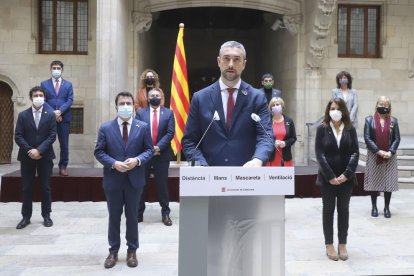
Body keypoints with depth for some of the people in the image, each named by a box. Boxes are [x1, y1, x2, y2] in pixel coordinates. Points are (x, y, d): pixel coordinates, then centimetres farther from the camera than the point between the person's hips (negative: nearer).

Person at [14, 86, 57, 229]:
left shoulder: (50, 114, 2)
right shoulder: (23, 115, 4)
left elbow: (52, 136, -5)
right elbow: (18, 136, -1)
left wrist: (39, 150, -16)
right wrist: (29, 151, -14)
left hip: (45, 156, -1)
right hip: (27, 156, 1)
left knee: (45, 188, 4)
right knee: (26, 188, 6)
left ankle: (46, 216, 14)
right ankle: (26, 217, 14)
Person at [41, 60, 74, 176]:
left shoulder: (68, 84, 11)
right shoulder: (44, 84, 9)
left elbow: (70, 100, 1)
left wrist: (60, 111, -14)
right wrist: (52, 113, -12)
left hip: (64, 118, 0)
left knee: (64, 144, 1)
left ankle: (63, 167, 8)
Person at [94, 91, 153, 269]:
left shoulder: (143, 127, 1)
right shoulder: (105, 128, 1)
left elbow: (149, 150, 1)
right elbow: (99, 152, -1)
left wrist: (137, 160, -17)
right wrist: (114, 163, -17)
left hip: (134, 179, 0)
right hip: (113, 180, 0)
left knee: (132, 216, 10)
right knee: (114, 217, 10)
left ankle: (132, 251, 23)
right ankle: (113, 251, 24)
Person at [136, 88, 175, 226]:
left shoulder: (168, 113, 4)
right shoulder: (140, 112, 5)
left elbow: (170, 133, -4)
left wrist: (158, 147, -15)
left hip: (162, 154, 0)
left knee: (162, 185, 5)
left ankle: (165, 214, 15)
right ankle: (139, 213, 17)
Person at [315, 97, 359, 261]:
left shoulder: (350, 129, 2)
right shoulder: (322, 129, -3)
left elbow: (355, 153, -3)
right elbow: (319, 154, -9)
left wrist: (346, 174, -15)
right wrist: (330, 176, -16)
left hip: (346, 178, 2)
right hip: (327, 177, -2)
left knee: (344, 210, 9)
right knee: (328, 210, 7)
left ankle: (342, 244, 18)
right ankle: (329, 245, 14)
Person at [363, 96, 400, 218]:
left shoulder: (393, 121, 3)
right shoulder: (369, 120, -1)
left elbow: (397, 138, 2)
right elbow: (367, 138, -7)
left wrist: (390, 152, -13)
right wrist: (379, 151, -15)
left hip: (389, 157, 1)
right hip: (374, 156, -1)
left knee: (389, 181, 3)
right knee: (374, 181, 4)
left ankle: (387, 208, 14)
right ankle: (374, 207, 16)